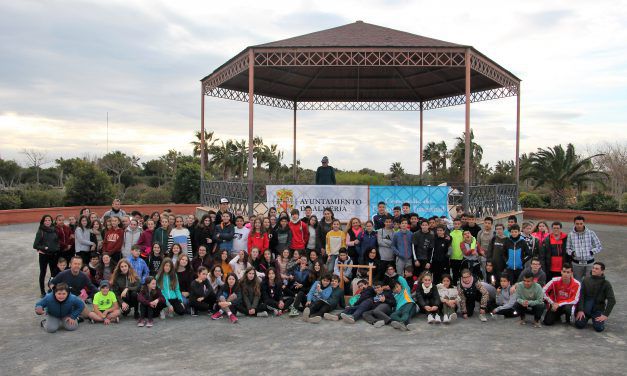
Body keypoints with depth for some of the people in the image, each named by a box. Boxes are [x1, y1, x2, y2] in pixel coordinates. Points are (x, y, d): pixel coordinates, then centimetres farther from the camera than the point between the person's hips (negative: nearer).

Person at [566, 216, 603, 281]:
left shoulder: (591, 233, -4)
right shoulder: (571, 235, -2)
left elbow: (599, 246, 4)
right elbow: (567, 248, 6)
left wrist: (592, 252, -10)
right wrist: (572, 252, -13)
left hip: (589, 263, -1)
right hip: (576, 264, 1)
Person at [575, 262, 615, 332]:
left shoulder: (606, 284, -5)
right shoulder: (586, 280, 0)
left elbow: (612, 300, -9)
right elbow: (581, 296, -5)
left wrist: (605, 315, -16)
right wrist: (580, 310, -14)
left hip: (598, 310, -1)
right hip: (585, 308, 1)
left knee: (599, 328, -21)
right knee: (579, 324, -16)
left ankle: (603, 320, 13)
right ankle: (587, 317, 17)